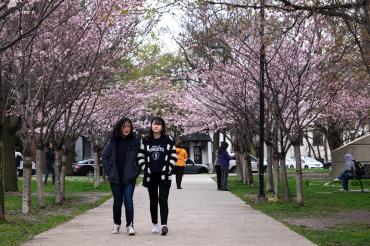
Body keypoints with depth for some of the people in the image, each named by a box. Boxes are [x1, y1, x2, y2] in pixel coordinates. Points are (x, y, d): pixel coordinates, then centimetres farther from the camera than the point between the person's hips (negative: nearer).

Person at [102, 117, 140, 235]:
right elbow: (104, 157, 7)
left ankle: (130, 225, 3)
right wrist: (109, 171, 2)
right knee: (117, 201, 11)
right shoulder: (113, 140, -1)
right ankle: (116, 224, 27)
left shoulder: (135, 141, -4)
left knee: (128, 201, -7)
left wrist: (136, 172, -3)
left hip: (129, 178, -2)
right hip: (115, 177, 2)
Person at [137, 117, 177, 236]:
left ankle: (164, 225, -16)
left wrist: (168, 169, -8)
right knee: (153, 201, 10)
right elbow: (140, 157, 8)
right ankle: (155, 224, 21)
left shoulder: (168, 140, 0)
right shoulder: (146, 141, 5)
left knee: (163, 200, -10)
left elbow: (173, 157, 1)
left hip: (164, 176, -3)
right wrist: (145, 168, -3)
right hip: (150, 176, 3)